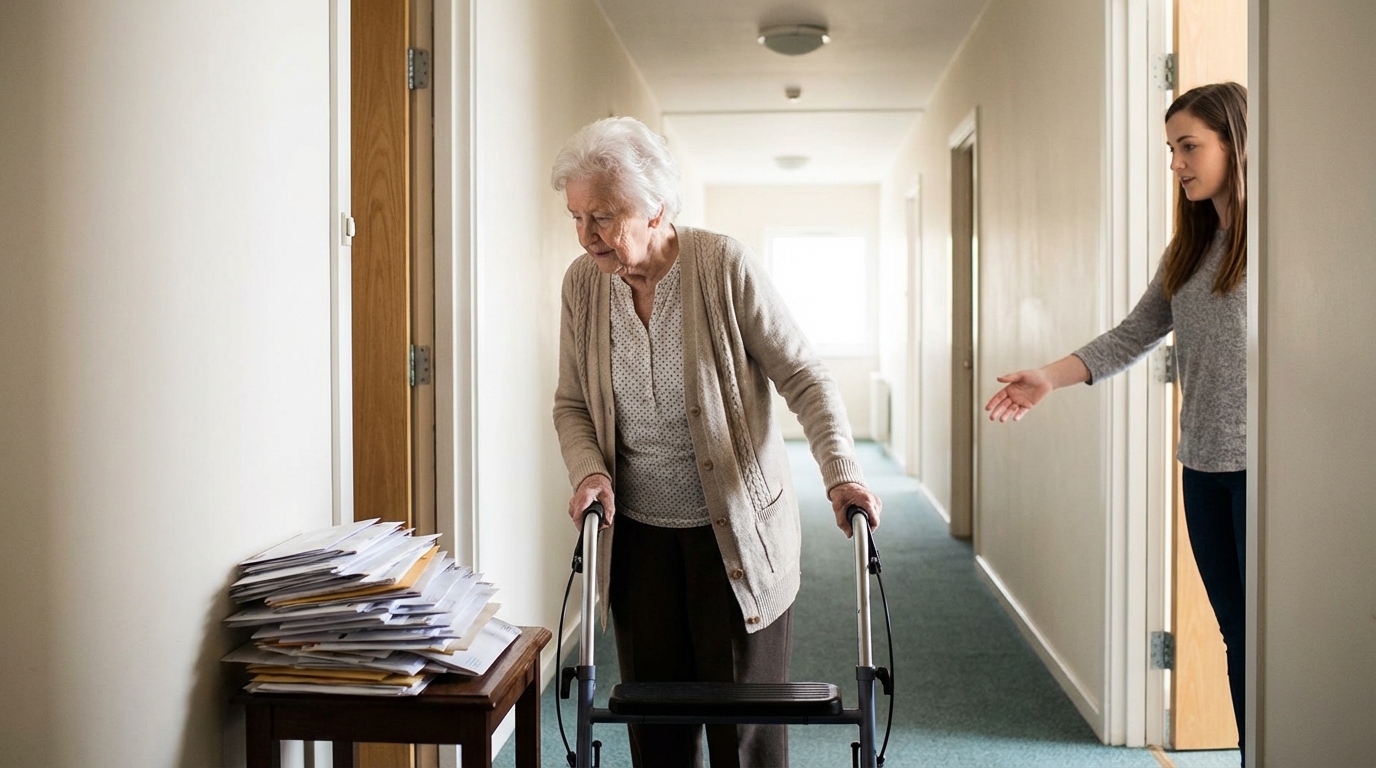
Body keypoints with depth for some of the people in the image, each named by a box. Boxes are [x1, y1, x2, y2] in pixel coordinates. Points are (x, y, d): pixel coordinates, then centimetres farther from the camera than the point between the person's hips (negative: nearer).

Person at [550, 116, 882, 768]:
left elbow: (802, 376, -11)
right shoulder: (582, 283, -1)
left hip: (737, 529, -3)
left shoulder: (724, 265, -14)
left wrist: (841, 471, -23)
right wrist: (588, 470, -11)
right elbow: (571, 403, 8)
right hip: (637, 534, 4)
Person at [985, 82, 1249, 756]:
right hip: (1204, 465, 7)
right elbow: (1134, 335, 11)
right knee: (1235, 632, 13)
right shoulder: (1189, 249, 14)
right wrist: (1050, 377, -1)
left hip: (1258, 467, -7)